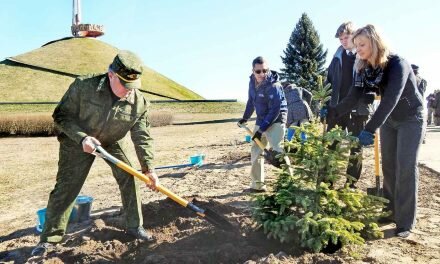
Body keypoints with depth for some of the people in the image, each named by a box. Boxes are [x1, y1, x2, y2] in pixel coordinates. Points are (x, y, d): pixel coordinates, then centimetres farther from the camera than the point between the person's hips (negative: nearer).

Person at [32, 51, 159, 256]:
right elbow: (61, 116, -17)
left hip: (114, 143, 2)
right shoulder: (83, 86, -28)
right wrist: (81, 138, -32)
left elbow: (142, 137, -15)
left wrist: (148, 168, -18)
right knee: (65, 188, -1)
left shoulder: (139, 103, -21)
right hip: (77, 142, -2)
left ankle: (135, 227, 14)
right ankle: (49, 238, 18)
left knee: (129, 179, -4)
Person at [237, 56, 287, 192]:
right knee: (256, 151, 10)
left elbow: (275, 110, -25)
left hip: (276, 120, -8)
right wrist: (245, 118, 20)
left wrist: (262, 129, -25)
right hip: (261, 120, 8)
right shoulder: (252, 81, 1)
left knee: (276, 151, -20)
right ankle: (258, 184, 21)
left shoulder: (273, 86, -23)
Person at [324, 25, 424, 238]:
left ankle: (405, 222, 2)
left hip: (411, 118, -6)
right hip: (389, 119, 6)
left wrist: (369, 130, -48)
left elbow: (390, 100, -39)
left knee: (406, 167, -7)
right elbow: (353, 99, -14)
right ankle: (390, 212, 22)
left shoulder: (397, 64, -27)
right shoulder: (364, 70, -8)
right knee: (388, 165, 8)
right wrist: (331, 113, -30)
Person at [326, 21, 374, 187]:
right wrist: (326, 103, 6)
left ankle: (351, 185, 18)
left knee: (356, 147, 8)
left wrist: (368, 101, -19)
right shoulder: (338, 56, 10)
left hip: (358, 110, -4)